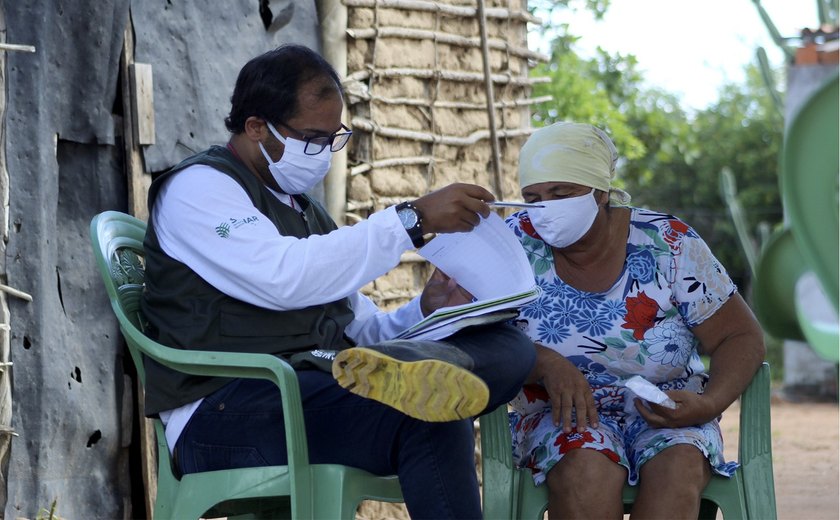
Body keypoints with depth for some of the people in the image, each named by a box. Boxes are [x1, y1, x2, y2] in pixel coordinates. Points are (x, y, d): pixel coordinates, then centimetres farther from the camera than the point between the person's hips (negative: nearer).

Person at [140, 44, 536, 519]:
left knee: (510, 345, -15)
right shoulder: (197, 188, 3)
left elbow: (361, 330, 29)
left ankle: (405, 372, -43)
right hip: (224, 414, -8)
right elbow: (286, 277, -16)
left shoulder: (305, 211, 31)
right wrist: (412, 220, -16)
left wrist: (426, 311, 6)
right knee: (429, 423, -35)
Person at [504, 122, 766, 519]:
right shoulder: (517, 244, -7)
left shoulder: (668, 245, -7)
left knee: (678, 467, -34)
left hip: (667, 415, 0)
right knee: (588, 468, -35)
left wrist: (708, 404, -22)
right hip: (564, 414, 0)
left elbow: (741, 337, -2)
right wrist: (545, 363, -29)